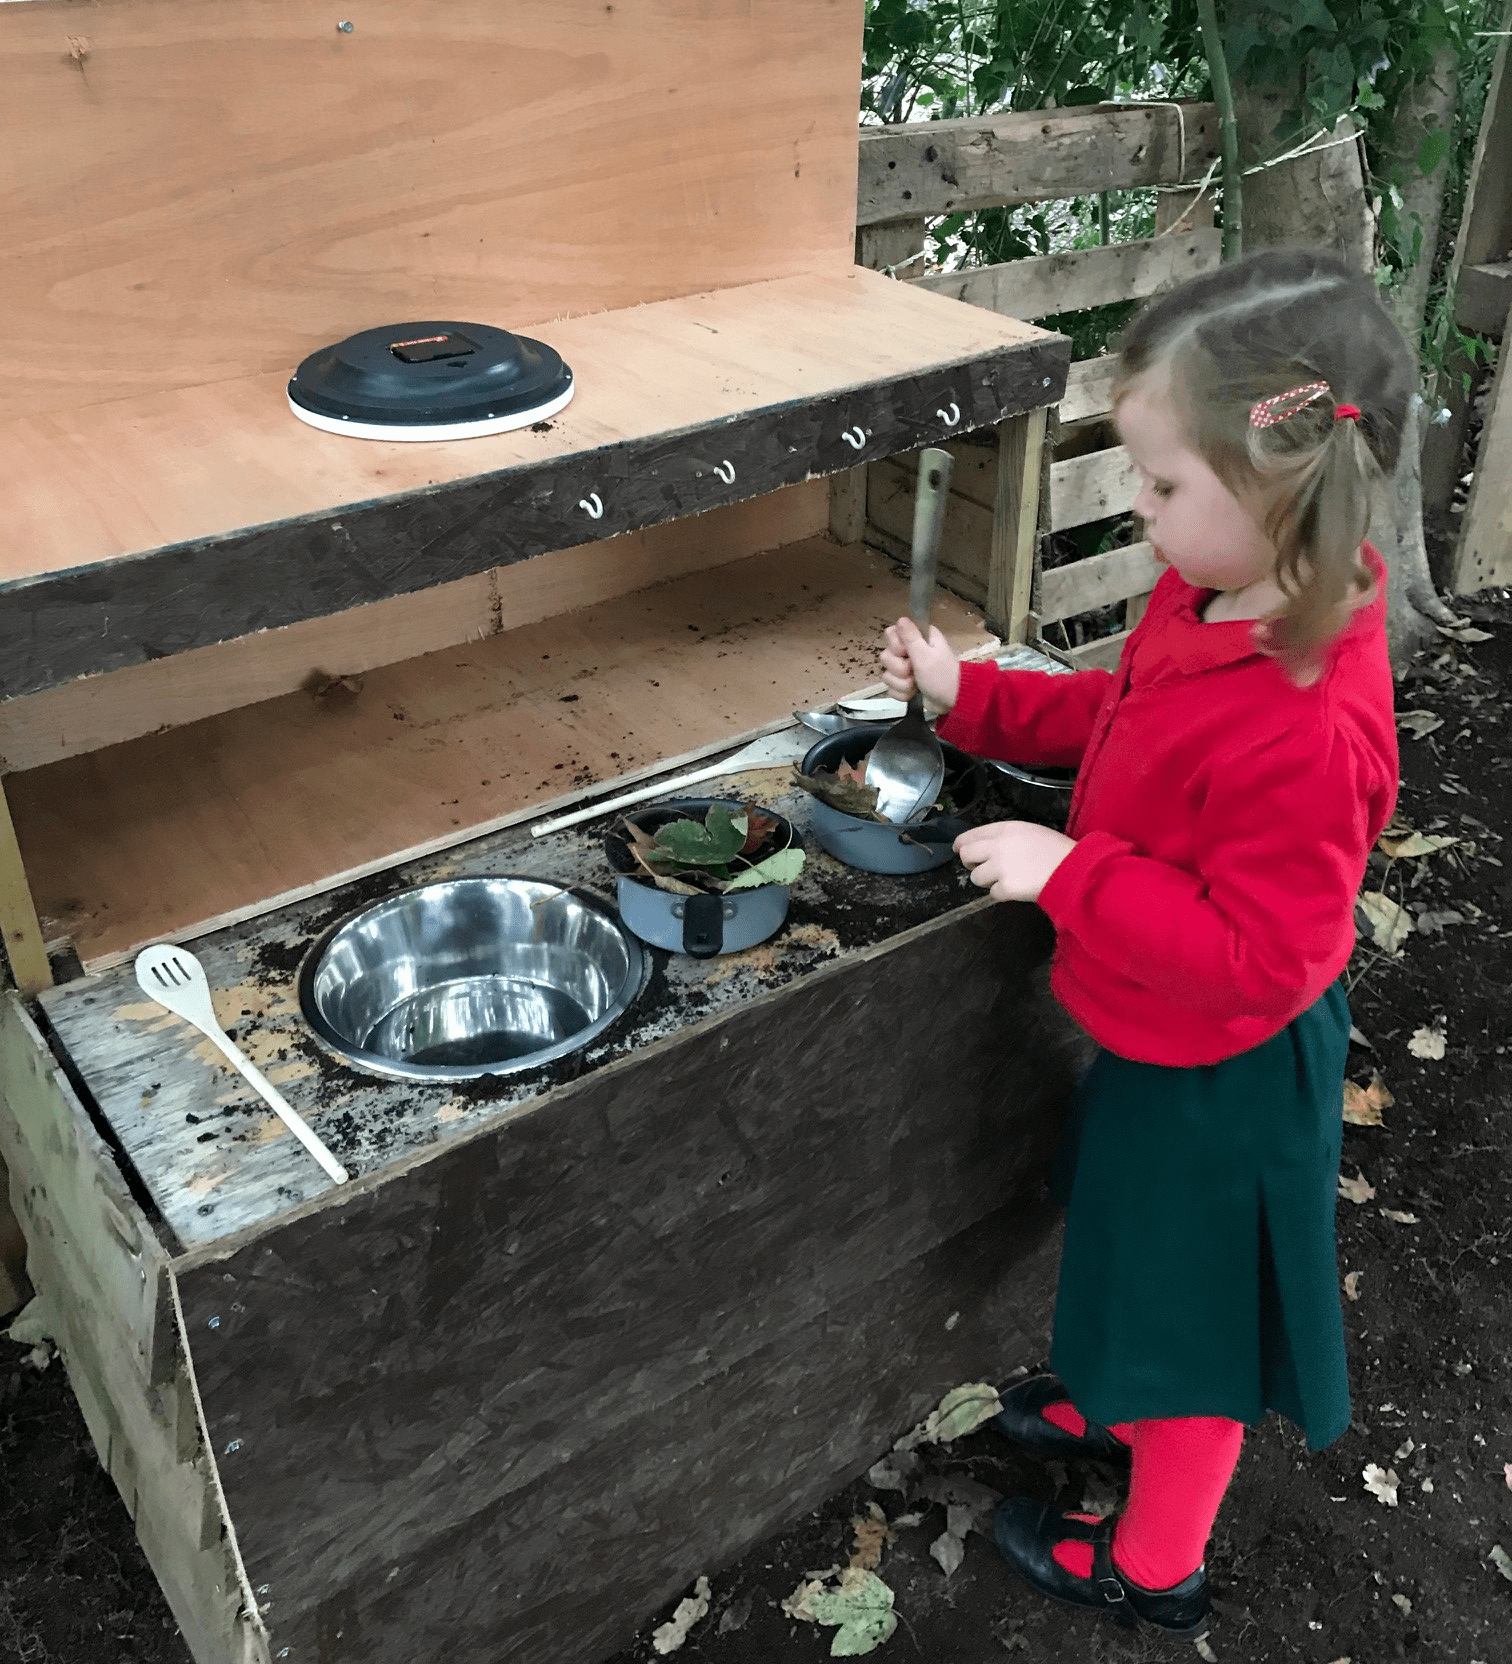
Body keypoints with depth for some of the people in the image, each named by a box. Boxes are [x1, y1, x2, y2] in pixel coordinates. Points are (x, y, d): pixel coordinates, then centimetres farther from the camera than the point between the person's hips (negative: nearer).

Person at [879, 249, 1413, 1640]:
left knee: (1194, 1304, 15)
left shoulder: (1305, 731, -38)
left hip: (1220, 1076, -8)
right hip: (1161, 1037, 8)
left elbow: (1257, 956, -32)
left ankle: (1154, 1568, 41)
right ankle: (1118, 1408, 60)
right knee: (1149, 1263, 31)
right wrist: (969, 695, 2)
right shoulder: (1210, 601, -9)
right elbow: (1115, 715, 9)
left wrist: (1069, 874, -32)